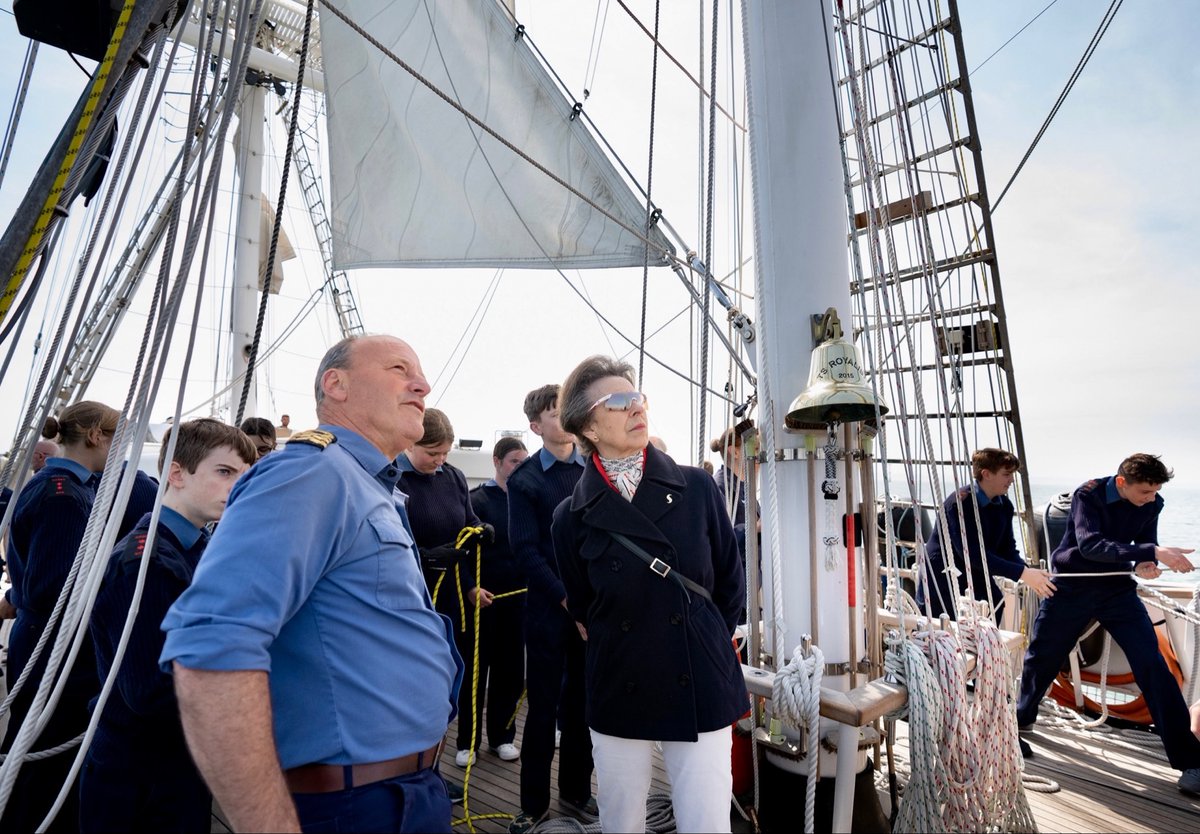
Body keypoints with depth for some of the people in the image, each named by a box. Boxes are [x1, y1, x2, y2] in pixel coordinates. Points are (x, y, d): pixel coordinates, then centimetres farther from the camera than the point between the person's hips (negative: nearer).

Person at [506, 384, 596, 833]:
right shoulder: (524, 479, -3)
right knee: (543, 708, 10)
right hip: (549, 609, -2)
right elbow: (526, 550, -7)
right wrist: (567, 599, -13)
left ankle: (576, 790, 33)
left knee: (582, 704, 14)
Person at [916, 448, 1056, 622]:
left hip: (974, 577, 7)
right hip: (941, 584, -7)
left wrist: (1027, 571, -19)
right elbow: (971, 552, -30)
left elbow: (1007, 549, 1)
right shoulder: (960, 502, -24)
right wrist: (1022, 573, -32)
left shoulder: (1004, 505, 1)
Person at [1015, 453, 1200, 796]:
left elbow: (1145, 544, 4)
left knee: (1152, 664, -10)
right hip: (1072, 587, -3)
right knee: (1040, 656, 10)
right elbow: (1090, 545, -32)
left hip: (1117, 589, 3)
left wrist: (1143, 564, -20)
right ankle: (1022, 717, 33)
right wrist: (1153, 553, -42)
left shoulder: (1151, 504, -5)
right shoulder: (1089, 495, -20)